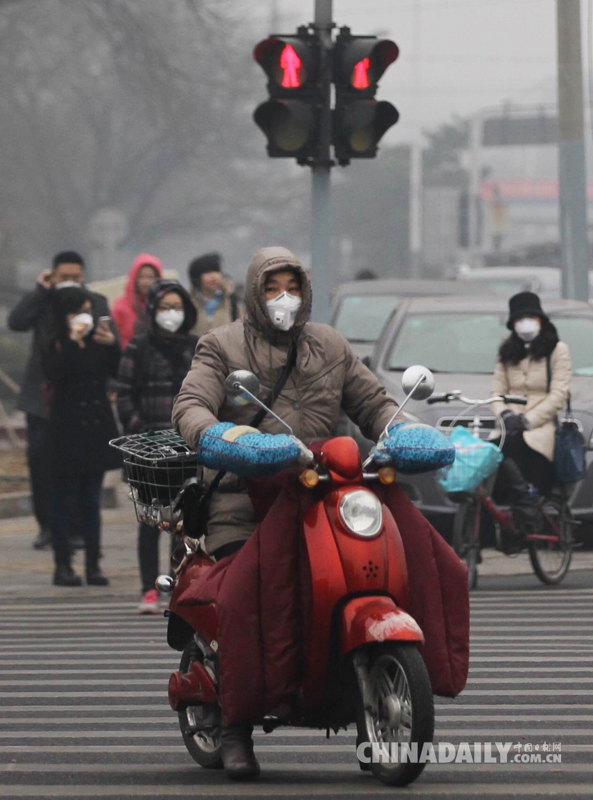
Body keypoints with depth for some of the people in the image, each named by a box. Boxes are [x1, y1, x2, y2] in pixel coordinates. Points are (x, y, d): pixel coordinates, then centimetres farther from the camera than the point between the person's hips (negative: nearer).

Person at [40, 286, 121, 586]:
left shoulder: (99, 338, 7)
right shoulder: (54, 342, -2)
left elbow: (117, 372, 2)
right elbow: (54, 372, -19)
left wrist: (112, 346, -13)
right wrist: (73, 342, -23)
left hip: (97, 425, 3)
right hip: (67, 429, -3)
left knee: (92, 500, 6)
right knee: (65, 499, -2)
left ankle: (93, 564, 8)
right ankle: (63, 565, 2)